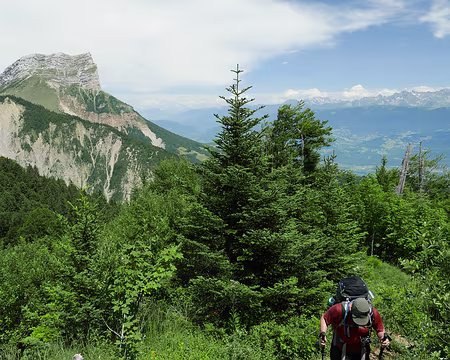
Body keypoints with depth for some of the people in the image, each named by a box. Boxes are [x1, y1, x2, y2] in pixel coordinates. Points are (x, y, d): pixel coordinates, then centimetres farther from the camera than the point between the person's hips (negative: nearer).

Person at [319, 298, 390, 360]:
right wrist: (323, 334, -28)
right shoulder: (340, 310, -31)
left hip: (360, 350, 1)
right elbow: (324, 318, -16)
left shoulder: (373, 314, -23)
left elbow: (380, 329, -5)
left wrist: (383, 337, -25)